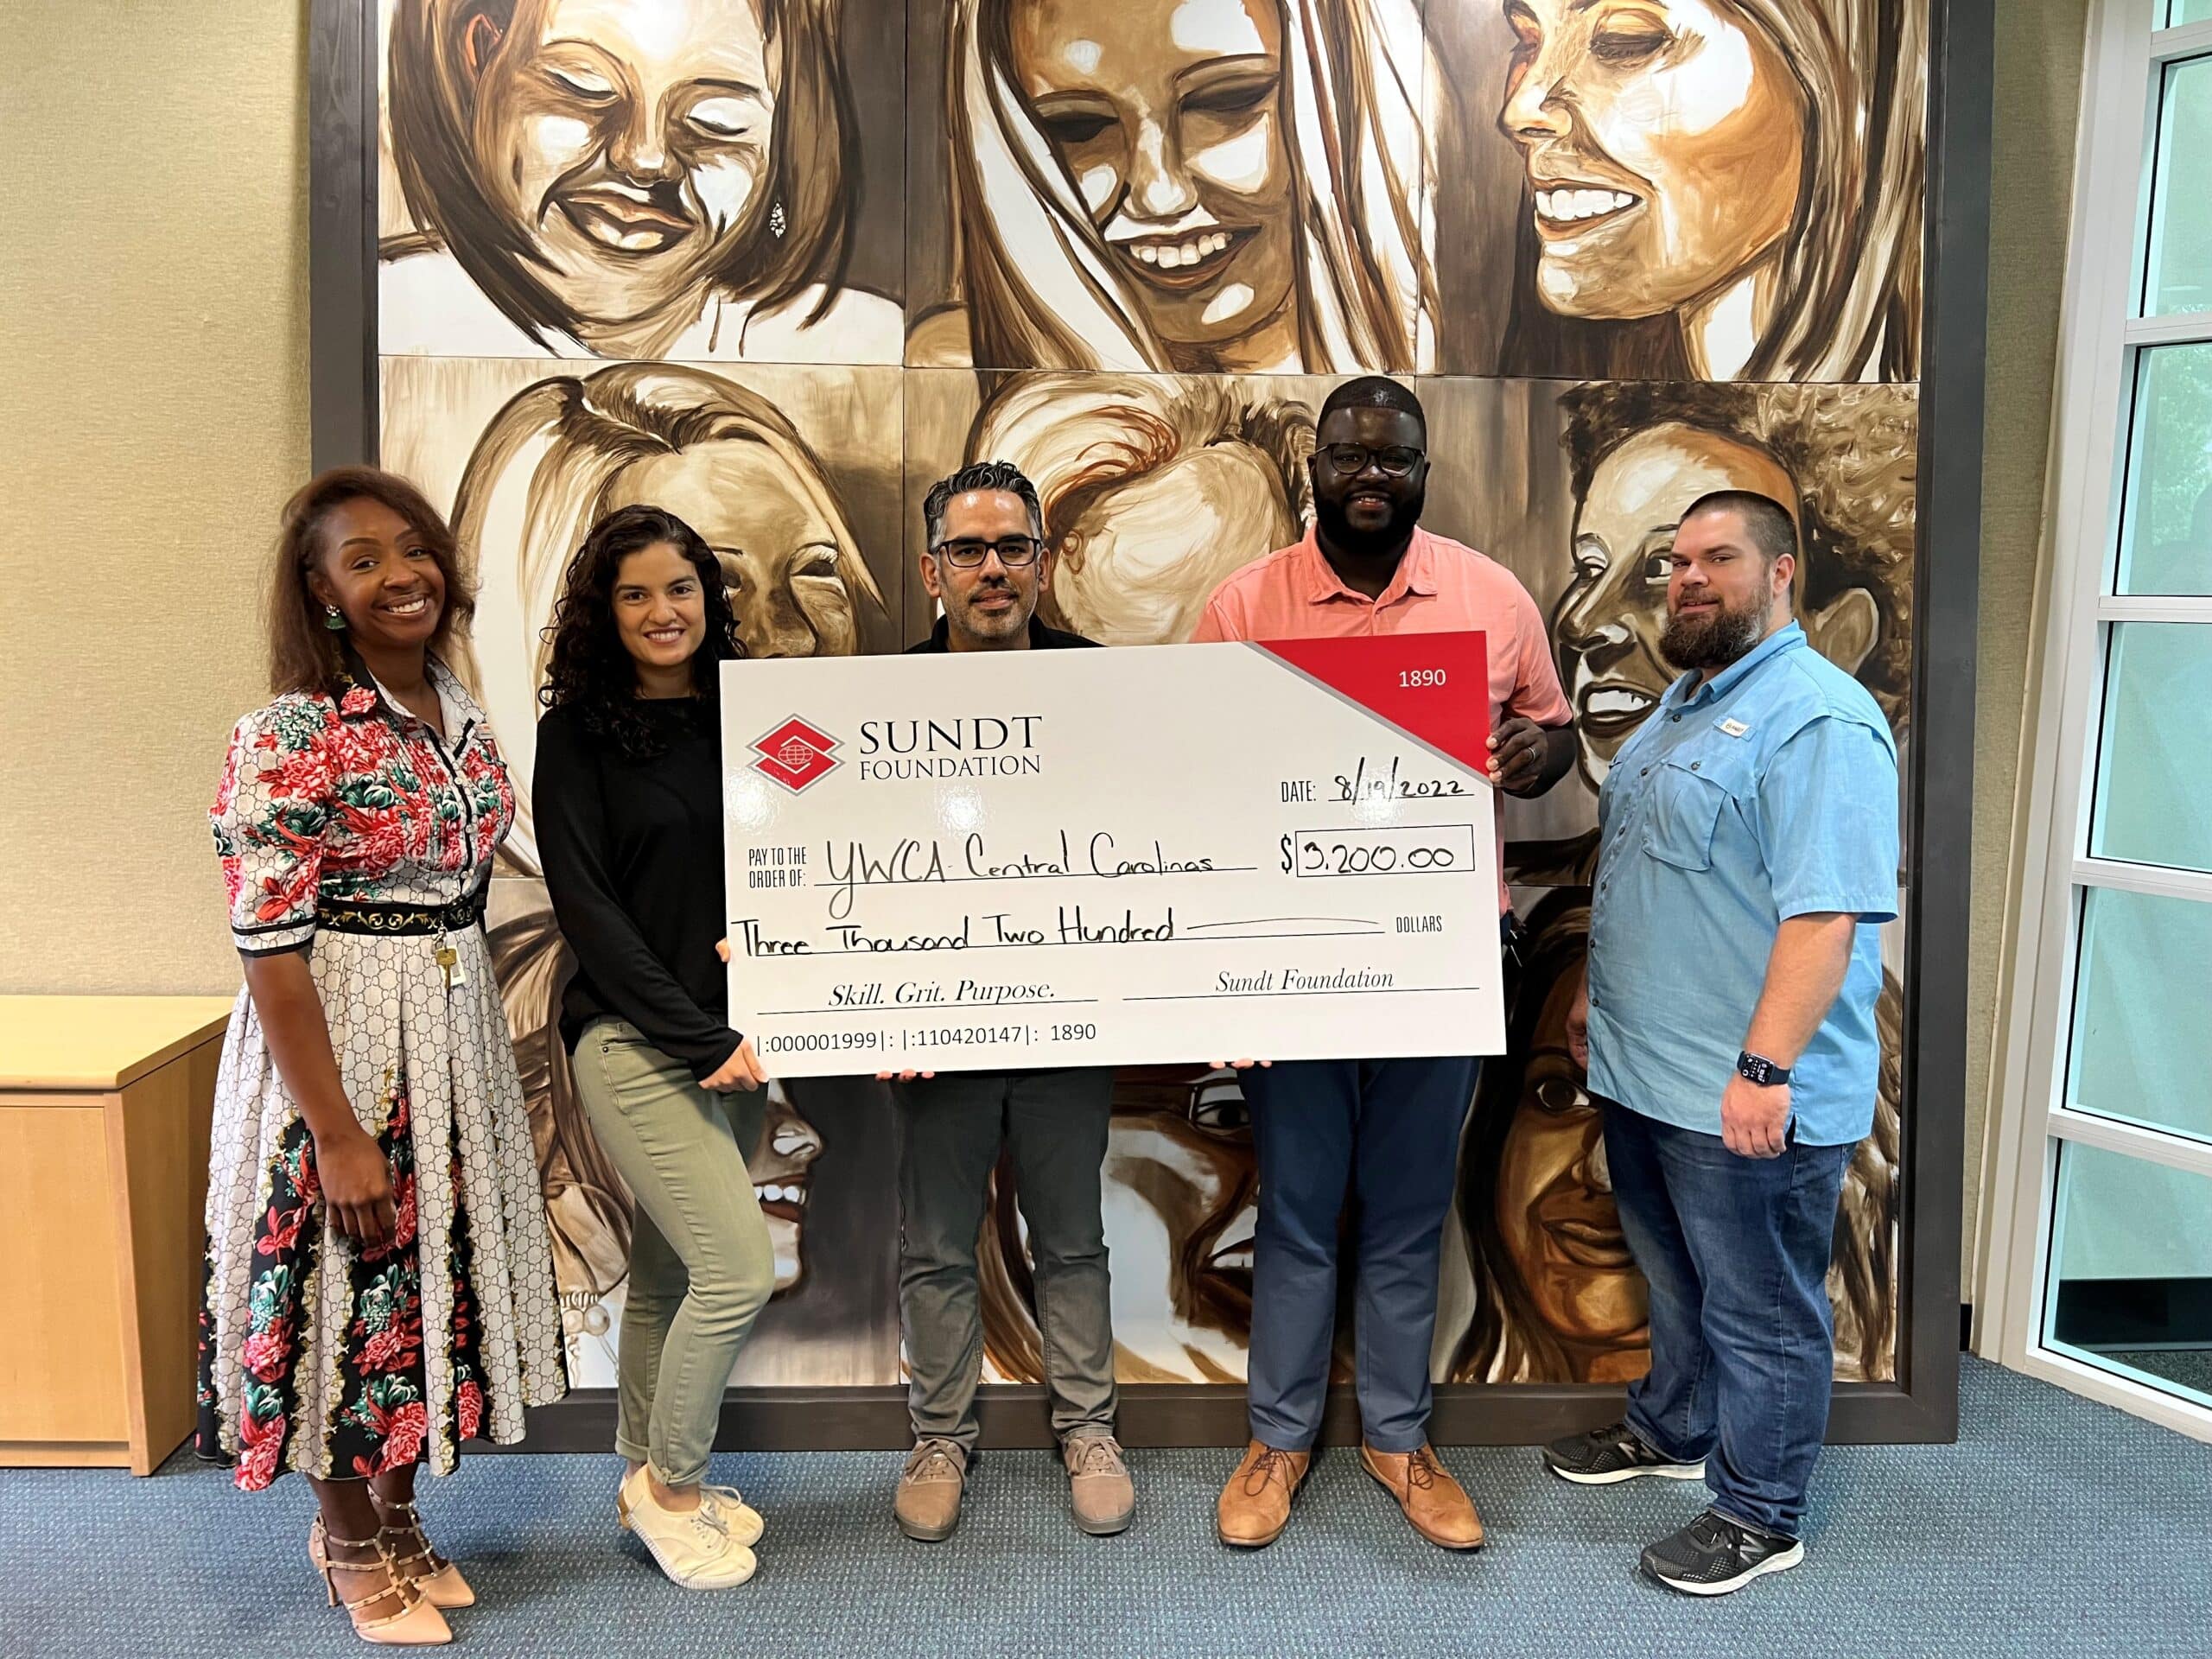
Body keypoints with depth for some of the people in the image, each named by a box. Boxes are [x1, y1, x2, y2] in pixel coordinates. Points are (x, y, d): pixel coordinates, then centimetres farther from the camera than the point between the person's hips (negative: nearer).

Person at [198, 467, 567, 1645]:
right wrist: (338, 1133, -19)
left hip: (453, 1034, 7)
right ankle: (352, 1544, 30)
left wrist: (481, 1048, 14)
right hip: (333, 1043, -7)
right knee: (354, 1290, 7)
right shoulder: (289, 739, -16)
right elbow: (269, 948, -18)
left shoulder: (459, 715, 5)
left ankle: (394, 1515, 38)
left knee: (433, 1274, 16)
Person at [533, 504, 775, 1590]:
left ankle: (651, 1479, 31)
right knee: (740, 1267, -9)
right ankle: (669, 1487, 14)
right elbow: (585, 904, -10)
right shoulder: (578, 732, -5)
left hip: (728, 1036, 5)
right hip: (632, 1039, -5)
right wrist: (698, 1035, -15)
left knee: (670, 1269, 14)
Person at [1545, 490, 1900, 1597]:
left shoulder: (1818, 720, -19)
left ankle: (1759, 1515, 24)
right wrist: (1597, 994, 22)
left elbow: (1826, 910, -25)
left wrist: (1766, 1067, -28)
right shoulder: (1683, 706, 13)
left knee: (1761, 1314, 8)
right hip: (1645, 1073, 9)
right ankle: (1671, 1432, 44)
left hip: (1744, 1097, -9)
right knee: (1675, 1280, 25)